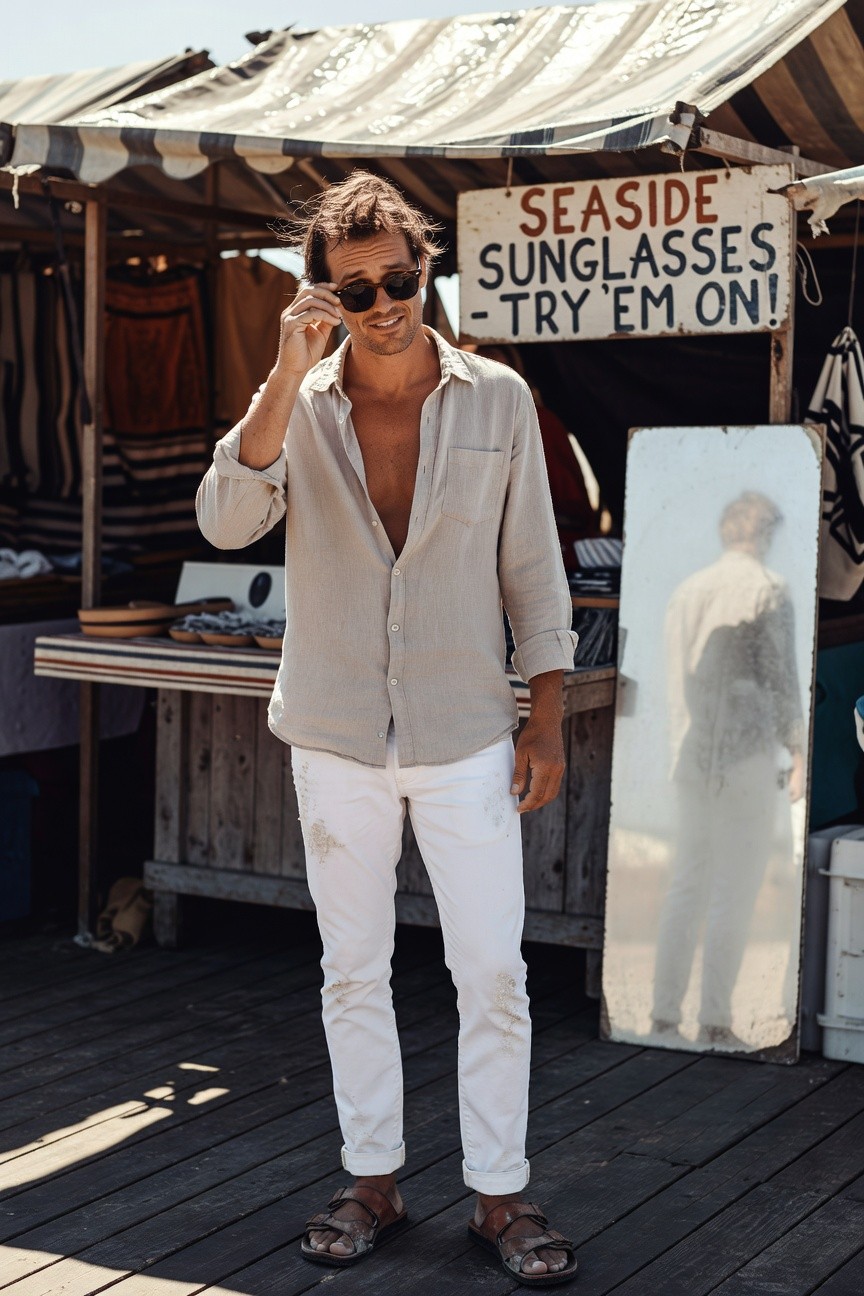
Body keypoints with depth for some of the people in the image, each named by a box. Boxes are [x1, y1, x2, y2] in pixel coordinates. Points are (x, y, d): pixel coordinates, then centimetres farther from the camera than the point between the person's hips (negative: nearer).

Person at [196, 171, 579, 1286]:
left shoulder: (497, 400, -2)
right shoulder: (299, 405, -1)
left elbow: (532, 566, 3)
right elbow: (226, 521, -18)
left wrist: (547, 722, 0)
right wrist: (288, 372, -23)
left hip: (466, 733, -1)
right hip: (337, 735, 1)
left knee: (492, 973, 0)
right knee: (353, 972, 10)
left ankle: (499, 1194, 14)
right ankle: (372, 1181, 25)